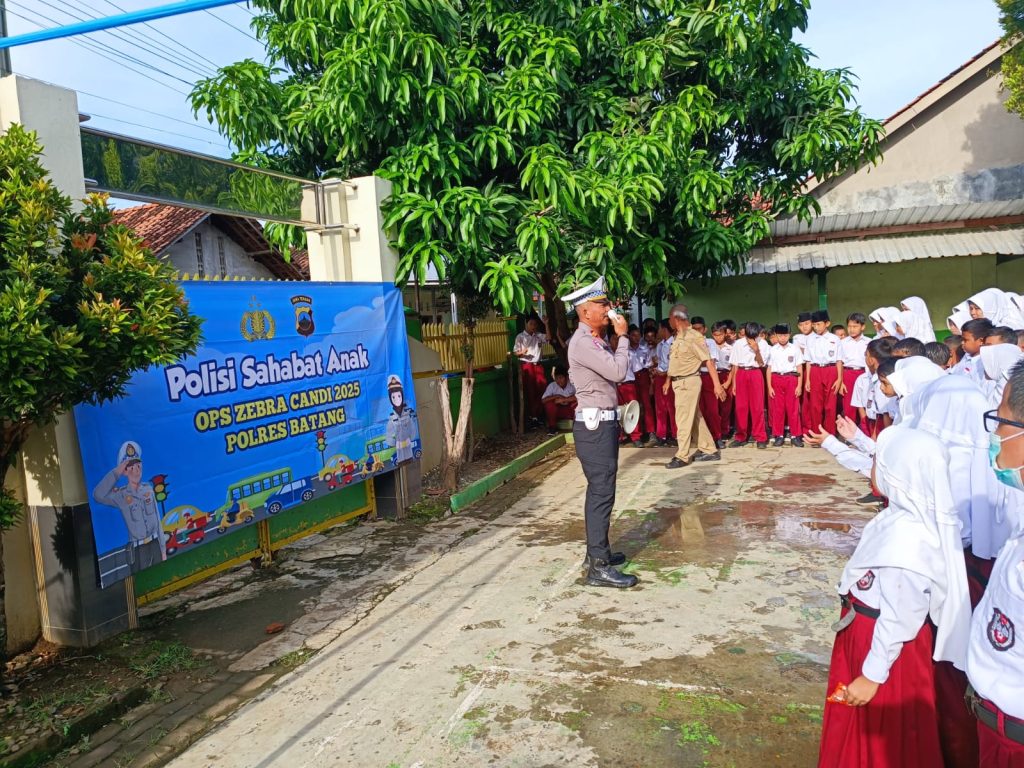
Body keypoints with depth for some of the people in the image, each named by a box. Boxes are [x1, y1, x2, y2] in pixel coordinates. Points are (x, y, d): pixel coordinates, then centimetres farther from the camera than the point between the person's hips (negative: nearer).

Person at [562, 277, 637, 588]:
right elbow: (617, 371, -25)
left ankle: (597, 551, 26)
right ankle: (599, 568, -6)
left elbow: (611, 374, 16)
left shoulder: (596, 340, 16)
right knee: (602, 493, -10)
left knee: (599, 491, 15)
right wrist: (622, 336, -11)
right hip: (595, 424, -10)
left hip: (602, 422, 11)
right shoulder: (582, 342, -17)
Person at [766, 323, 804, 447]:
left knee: (793, 409, 1)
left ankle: (795, 436, 10)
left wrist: (799, 385, -2)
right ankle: (779, 436, 13)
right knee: (777, 409, 4)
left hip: (791, 379, -1)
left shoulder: (795, 349, 4)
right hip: (776, 380, 1)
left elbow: (799, 368, 3)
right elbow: (769, 369, 6)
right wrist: (769, 386, 0)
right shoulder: (772, 350, 6)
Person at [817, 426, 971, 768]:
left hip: (884, 646, -8)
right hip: (867, 635, 8)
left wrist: (873, 675, -17)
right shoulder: (905, 517, -4)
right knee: (865, 728, 27)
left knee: (882, 738, 14)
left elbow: (898, 619, -25)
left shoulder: (906, 538, -32)